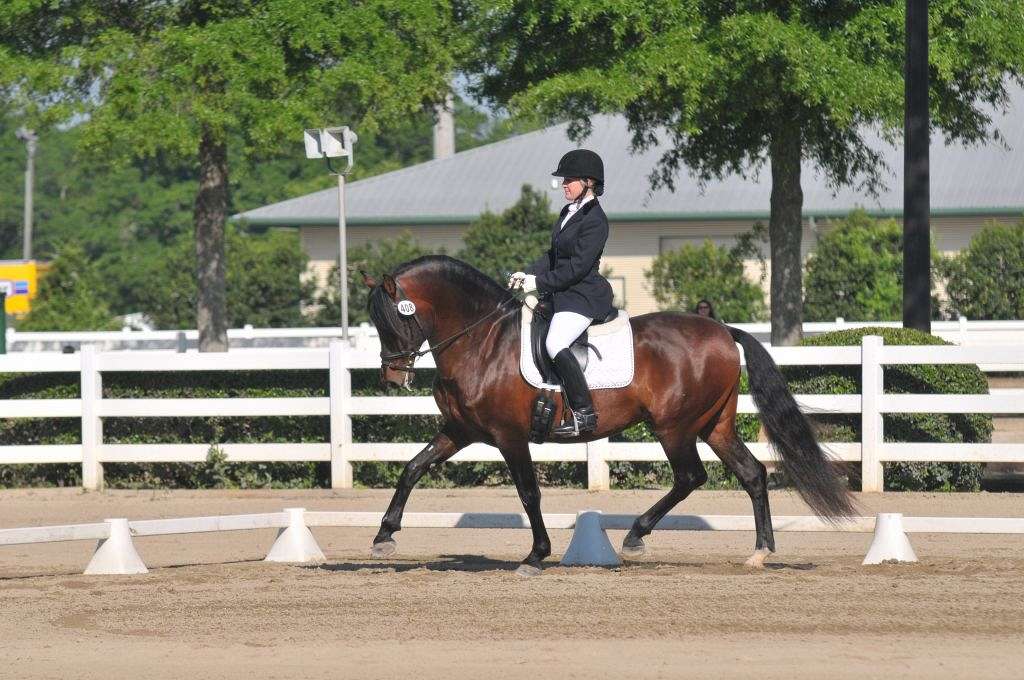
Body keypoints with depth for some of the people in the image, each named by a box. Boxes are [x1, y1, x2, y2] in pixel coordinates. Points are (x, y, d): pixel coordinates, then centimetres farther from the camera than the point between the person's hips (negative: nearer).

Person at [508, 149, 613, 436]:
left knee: (555, 345, -28)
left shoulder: (594, 221, -16)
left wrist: (540, 283, -18)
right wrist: (529, 274, 5)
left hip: (583, 295, -11)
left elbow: (578, 266, -20)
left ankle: (584, 413, -26)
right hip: (562, 292, 11)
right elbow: (553, 255, 20)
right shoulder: (568, 212, 15)